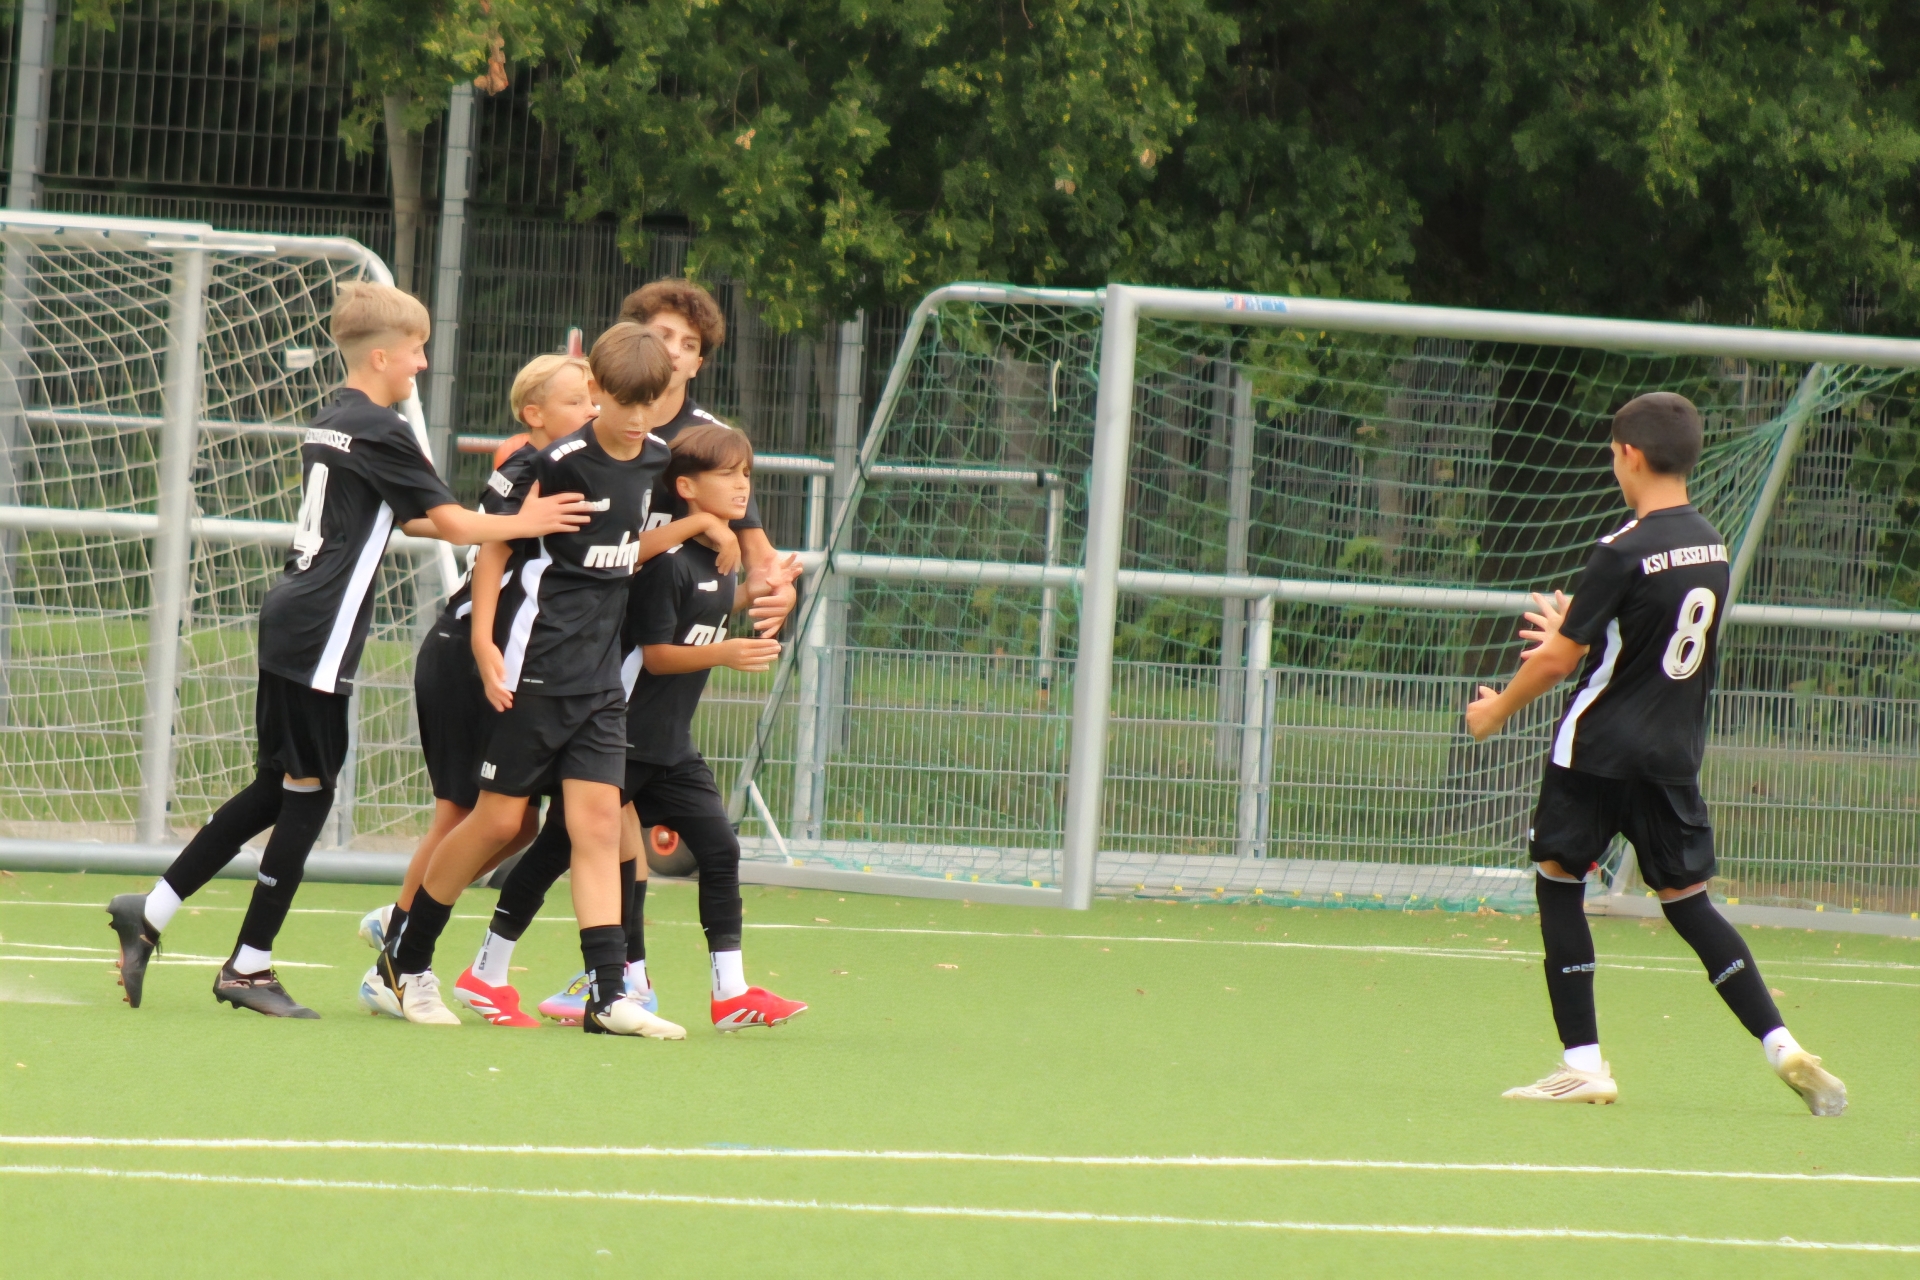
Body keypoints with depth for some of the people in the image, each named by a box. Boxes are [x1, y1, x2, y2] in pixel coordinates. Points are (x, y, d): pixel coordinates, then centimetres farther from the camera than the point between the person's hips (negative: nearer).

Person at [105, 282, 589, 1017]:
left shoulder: (331, 423, 17)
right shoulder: (379, 431, -11)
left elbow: (396, 518, 28)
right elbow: (446, 521, -9)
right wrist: (523, 524, 4)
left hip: (289, 622, 9)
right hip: (320, 635, -9)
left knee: (277, 788, 14)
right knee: (307, 792, -3)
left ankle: (149, 914, 12)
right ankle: (249, 968, 0)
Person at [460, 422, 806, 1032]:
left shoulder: (720, 557, 8)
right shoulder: (667, 561, -18)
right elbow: (656, 653, -19)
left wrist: (757, 590, 17)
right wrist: (725, 653, -27)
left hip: (671, 747, 8)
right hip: (620, 733, -8)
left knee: (720, 848, -2)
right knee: (561, 846, -1)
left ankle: (730, 991, -1)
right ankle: (488, 971, 9)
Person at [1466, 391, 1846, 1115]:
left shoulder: (1623, 553, -16)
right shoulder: (1710, 546, 6)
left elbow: (1560, 659, -12)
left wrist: (1497, 710, 4)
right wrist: (1574, 635, 27)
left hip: (1599, 750, -6)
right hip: (1674, 756, 6)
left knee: (1558, 883, 6)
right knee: (1688, 902, 11)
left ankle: (1583, 1063, 2)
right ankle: (1783, 1048, -1)